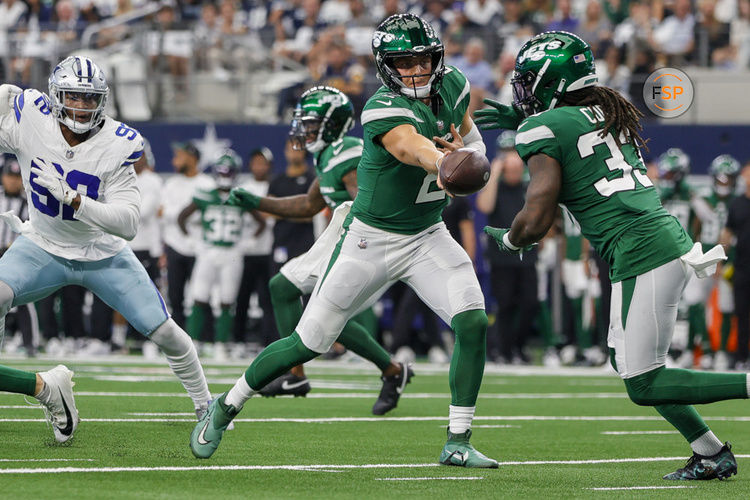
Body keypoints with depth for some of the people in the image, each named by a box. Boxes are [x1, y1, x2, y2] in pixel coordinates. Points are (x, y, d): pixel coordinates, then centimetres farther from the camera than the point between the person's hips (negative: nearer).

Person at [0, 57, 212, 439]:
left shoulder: (118, 144, -21)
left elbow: (128, 224, -25)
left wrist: (70, 197, -36)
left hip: (103, 255, 0)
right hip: (43, 247, 1)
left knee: (165, 332, -2)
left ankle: (206, 407, 23)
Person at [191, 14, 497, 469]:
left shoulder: (453, 87, -2)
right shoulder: (384, 110, -24)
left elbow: (476, 148, 14)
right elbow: (414, 148, -46)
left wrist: (465, 150, -12)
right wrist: (445, 163, -69)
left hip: (428, 238, 5)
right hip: (372, 239, -5)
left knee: (473, 321, -17)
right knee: (310, 342, 2)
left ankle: (458, 442, -7)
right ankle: (226, 406, 23)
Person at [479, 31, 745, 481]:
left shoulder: (543, 129, -5)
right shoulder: (608, 112, 18)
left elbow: (537, 220, -10)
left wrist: (509, 240, 11)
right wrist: (522, 119, 41)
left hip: (642, 253, -9)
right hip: (668, 238, 9)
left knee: (644, 385, -4)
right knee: (626, 361, 20)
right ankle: (711, 455, 20)